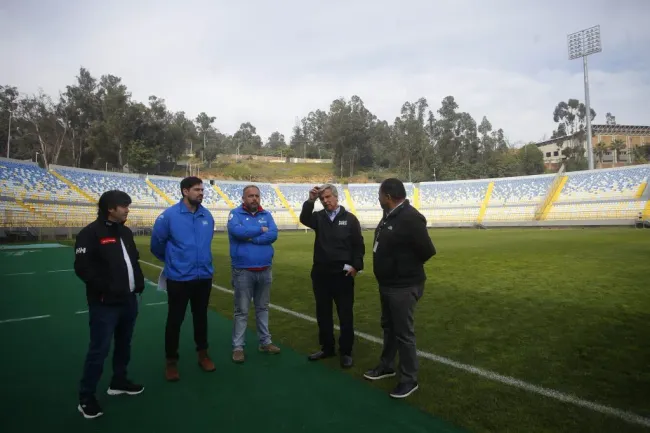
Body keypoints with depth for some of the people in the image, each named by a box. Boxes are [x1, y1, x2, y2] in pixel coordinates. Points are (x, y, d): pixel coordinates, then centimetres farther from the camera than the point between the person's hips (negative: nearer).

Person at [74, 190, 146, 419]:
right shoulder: (90, 233, -13)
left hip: (129, 300, 8)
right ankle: (86, 397, 14)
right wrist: (105, 288, -21)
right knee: (99, 350, -1)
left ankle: (119, 381, 36)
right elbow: (83, 268, -19)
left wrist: (139, 282, 5)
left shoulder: (125, 232, 11)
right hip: (105, 304, -7)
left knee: (124, 344, 18)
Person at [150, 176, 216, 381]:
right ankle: (171, 361, 26)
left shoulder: (207, 216, 0)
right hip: (178, 278, -4)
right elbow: (157, 244, -1)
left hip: (204, 277, 4)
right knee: (175, 320, 9)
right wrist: (171, 261, 12)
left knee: (201, 317, 17)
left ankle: (203, 354, 34)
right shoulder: (169, 215, -13)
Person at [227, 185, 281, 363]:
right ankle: (238, 346, 16)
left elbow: (274, 235, -10)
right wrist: (260, 230, -12)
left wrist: (251, 238, -17)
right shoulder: (235, 214, -5)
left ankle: (265, 342, 29)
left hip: (265, 270, 4)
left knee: (263, 308, 16)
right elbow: (237, 231, -25)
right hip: (243, 271, -4)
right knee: (241, 311, 4)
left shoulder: (266, 215, 5)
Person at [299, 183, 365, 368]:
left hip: (342, 274, -3)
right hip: (321, 273, 3)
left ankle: (346, 352, 18)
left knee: (345, 314, 5)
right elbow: (304, 219, -17)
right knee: (323, 313, 13)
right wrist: (310, 200, -30)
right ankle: (327, 348, 28)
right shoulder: (318, 217, 5)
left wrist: (356, 266, -9)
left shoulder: (350, 219, 0)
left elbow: (359, 245, 0)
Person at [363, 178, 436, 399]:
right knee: (388, 326, 21)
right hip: (387, 284, 9)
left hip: (403, 287, -9)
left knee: (404, 333, 2)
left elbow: (427, 251, -21)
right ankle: (386, 366, 39)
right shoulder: (389, 215, 6)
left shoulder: (410, 218, -23)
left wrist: (408, 267, -6)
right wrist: (396, 264, 5)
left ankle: (409, 380, 19)